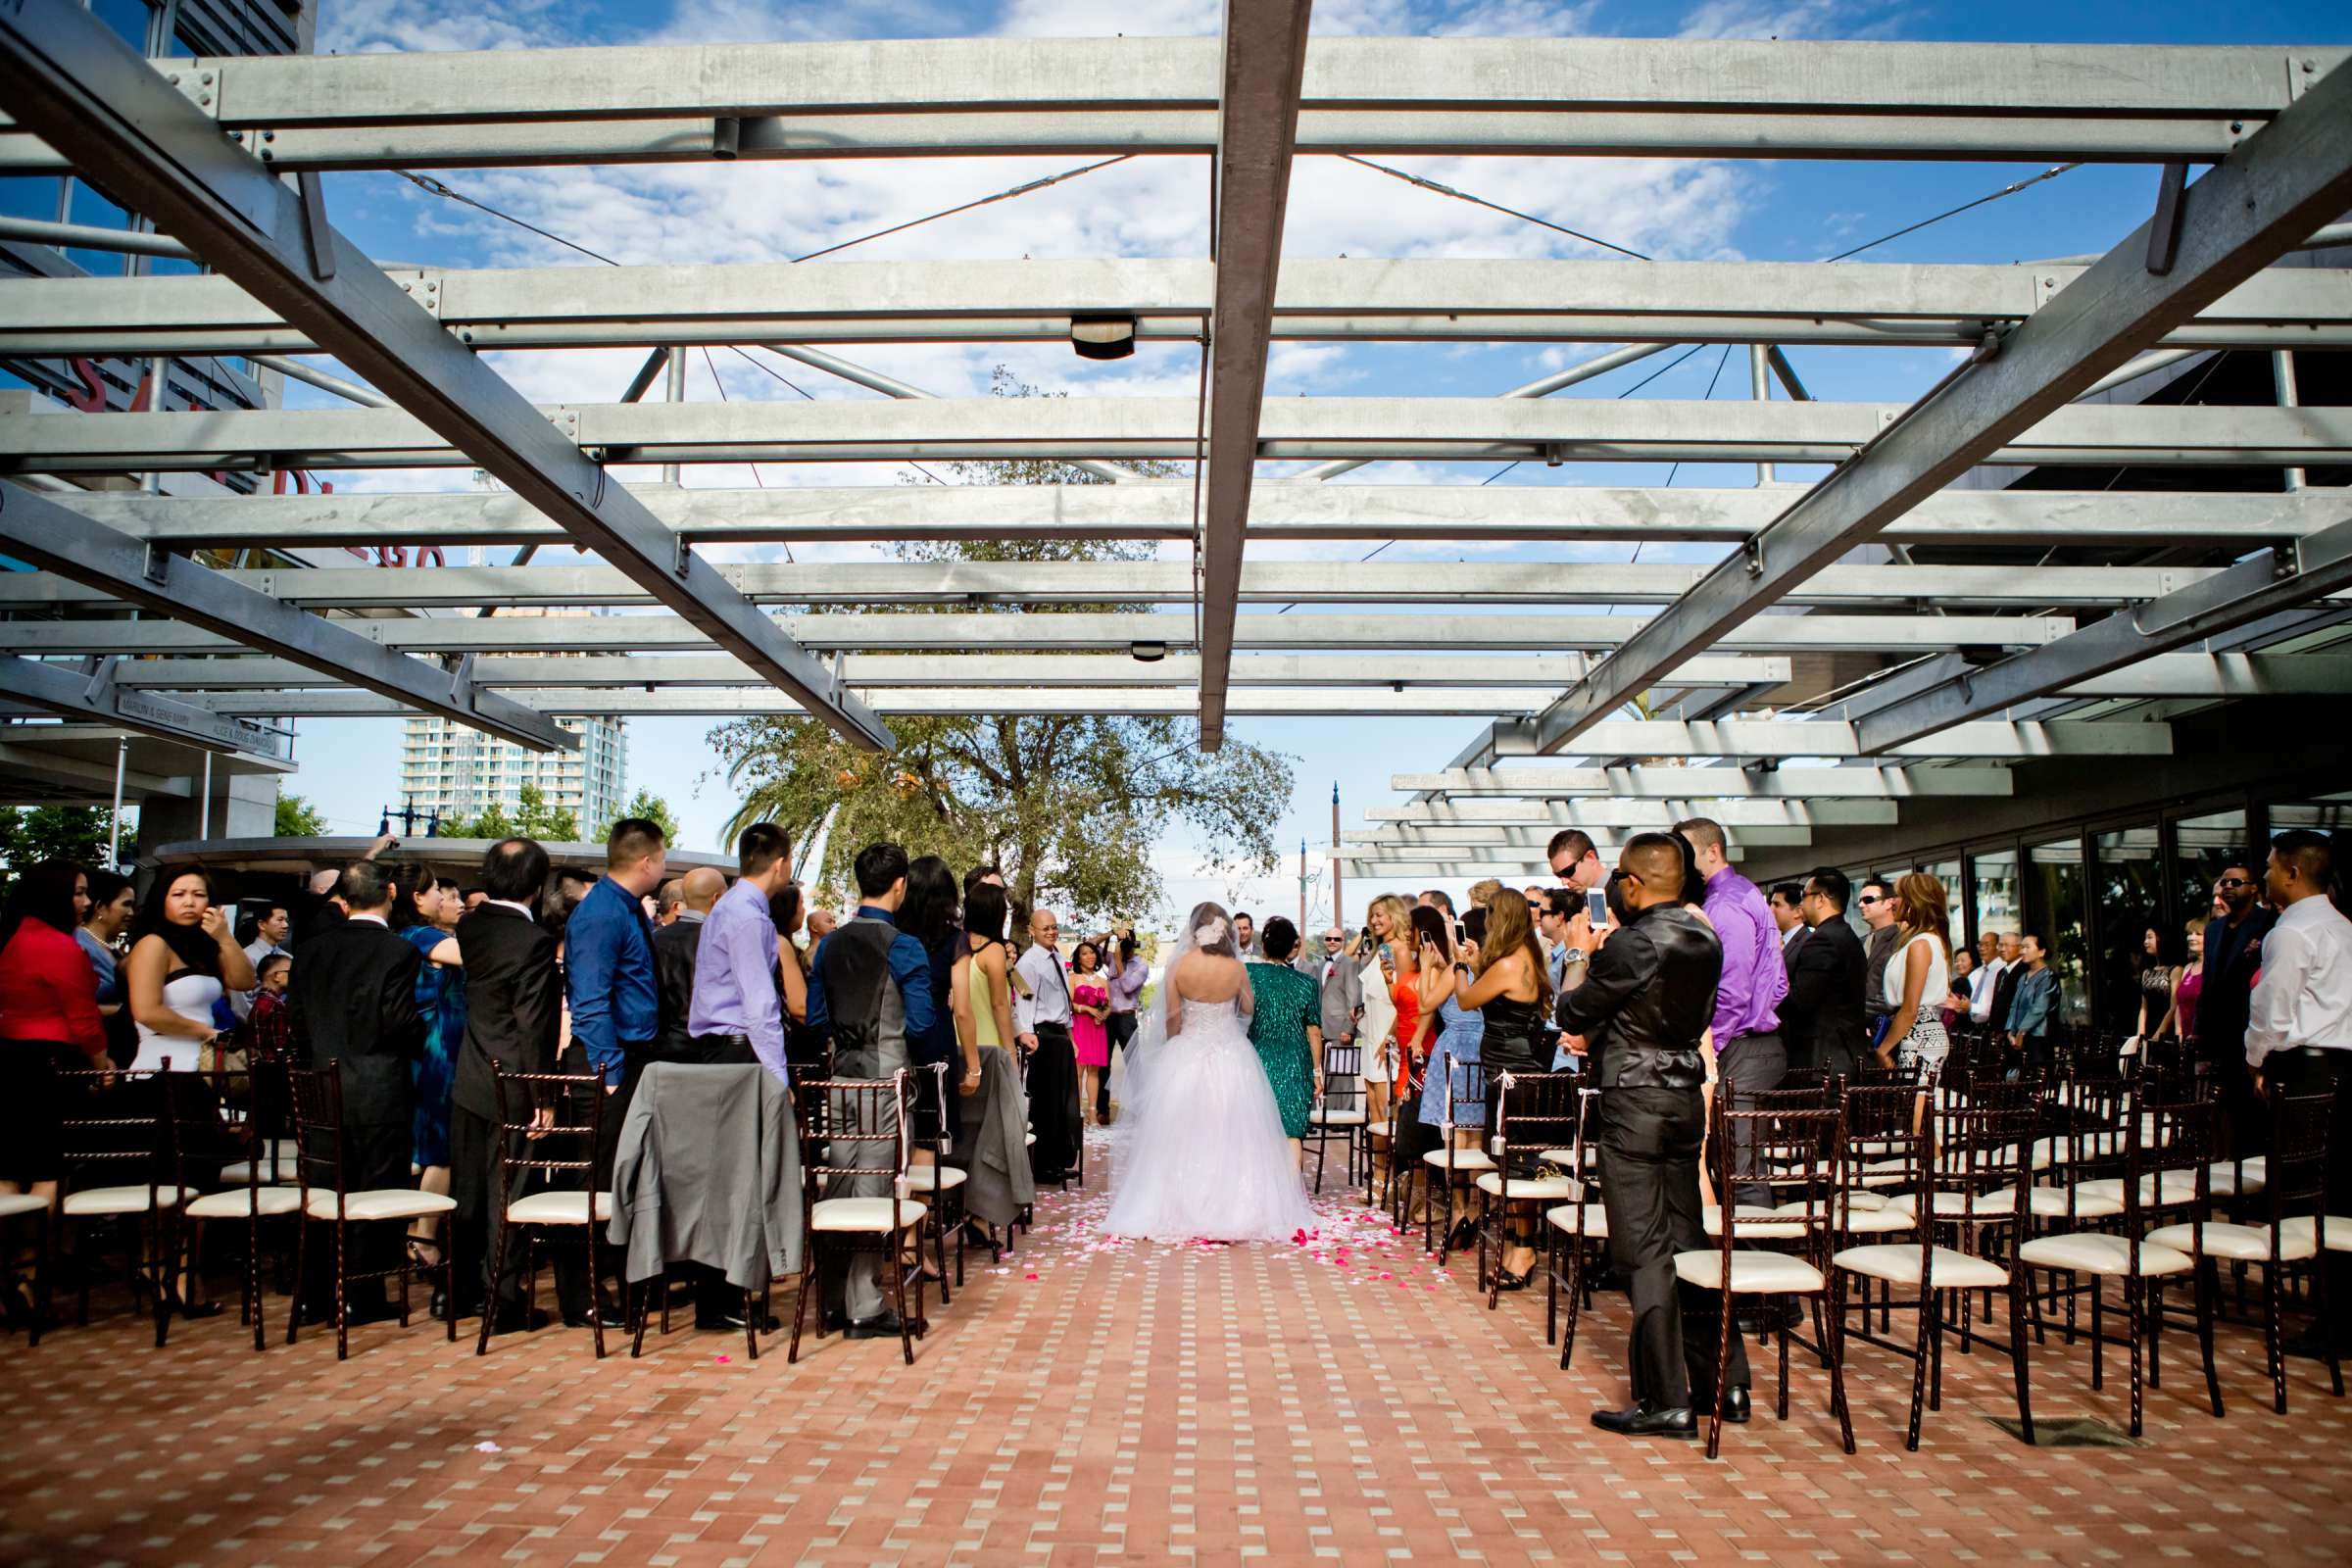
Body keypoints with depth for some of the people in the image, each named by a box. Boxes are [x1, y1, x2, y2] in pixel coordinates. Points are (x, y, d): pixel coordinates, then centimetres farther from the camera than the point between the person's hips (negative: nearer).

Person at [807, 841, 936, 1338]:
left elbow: (815, 1016, 10)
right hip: (885, 1072, -6)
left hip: (841, 1070, 6)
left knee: (840, 1185, 13)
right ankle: (864, 1309, 3)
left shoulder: (831, 944, 6)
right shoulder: (905, 948, -11)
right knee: (873, 1187, -1)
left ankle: (835, 1300, 22)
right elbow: (920, 1023, -11)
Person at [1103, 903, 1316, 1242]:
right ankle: (1234, 1210, 12)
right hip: (1230, 1059, 0)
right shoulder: (1237, 968, -9)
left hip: (1185, 1058, 0)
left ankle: (1178, 1209, 14)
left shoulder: (1178, 966, -11)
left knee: (1182, 1138, 9)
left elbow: (1171, 1022, -4)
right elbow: (1248, 1010, 8)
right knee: (1230, 1138, 8)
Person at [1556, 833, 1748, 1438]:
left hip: (1634, 1103, -7)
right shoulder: (1705, 942, 5)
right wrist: (1604, 1037, 20)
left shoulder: (1630, 945, -18)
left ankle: (1666, 1400, 1)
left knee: (1644, 1251, -2)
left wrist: (1583, 954, 7)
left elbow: (1571, 1014, -9)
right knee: (1686, 1240, 16)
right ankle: (1725, 1380, 22)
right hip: (1686, 1095, 8)